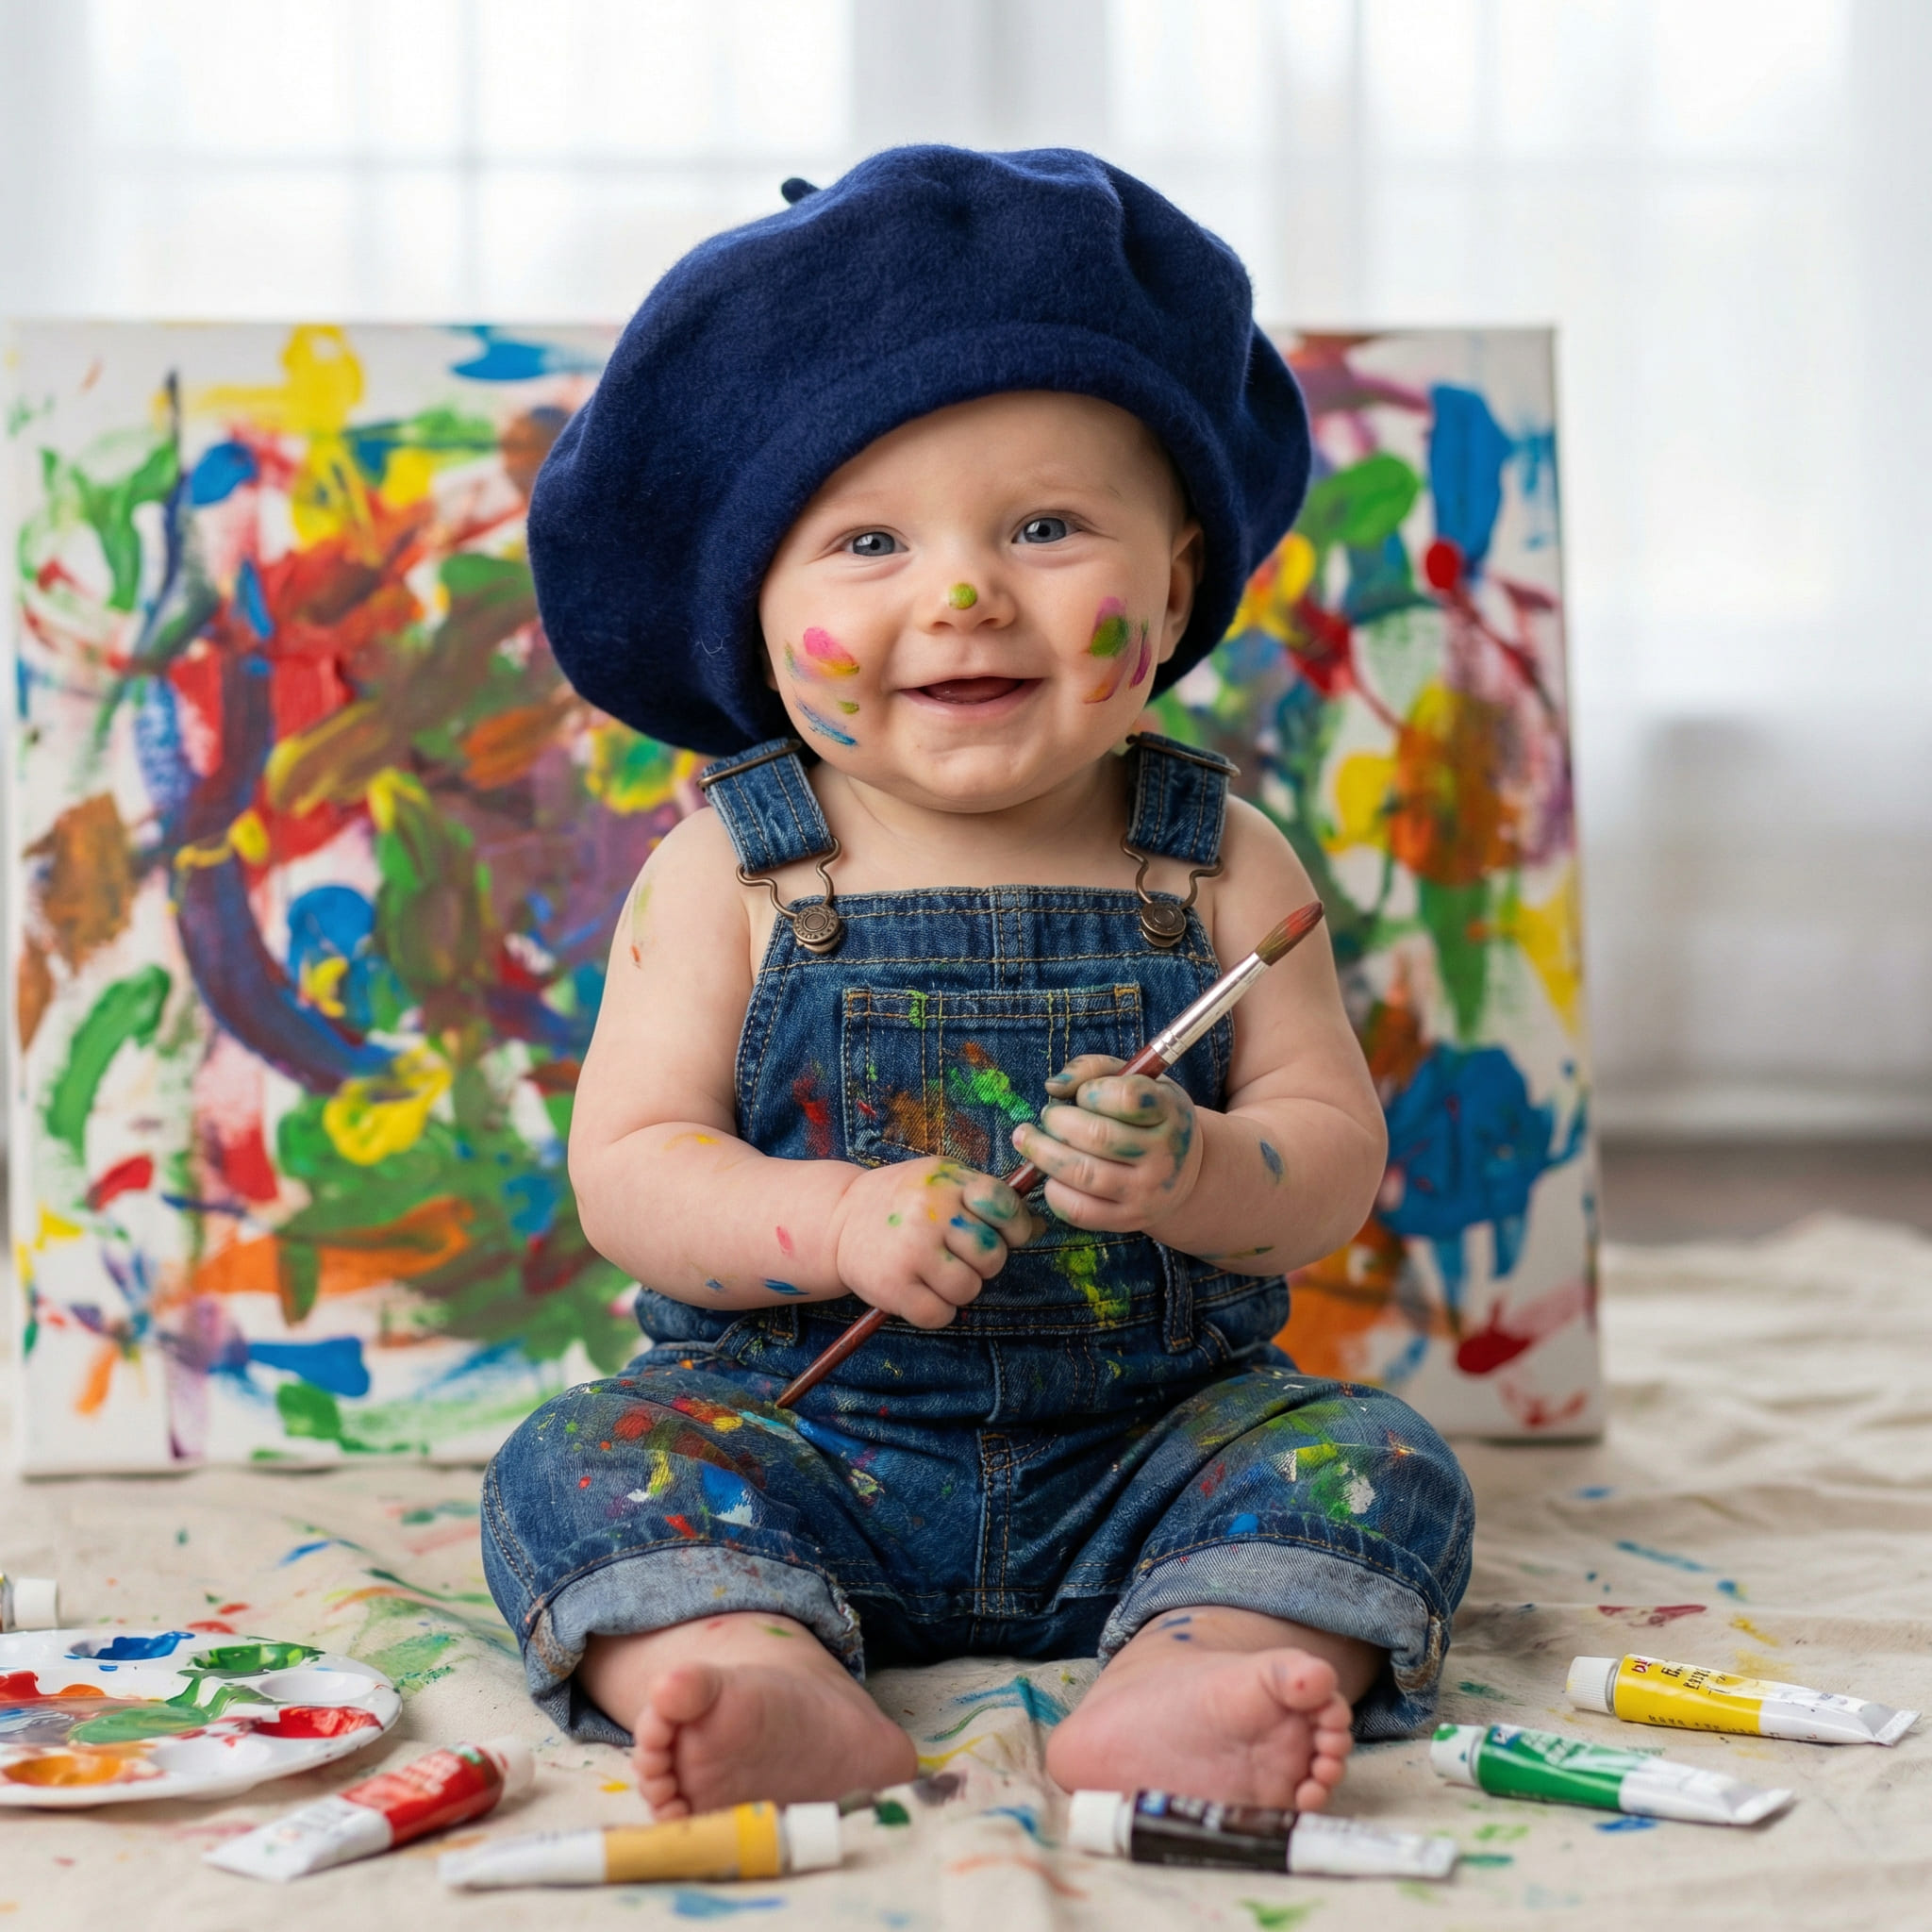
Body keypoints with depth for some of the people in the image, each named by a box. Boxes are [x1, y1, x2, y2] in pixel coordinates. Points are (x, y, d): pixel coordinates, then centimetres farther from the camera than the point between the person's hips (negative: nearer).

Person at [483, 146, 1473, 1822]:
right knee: (582, 1466, -22)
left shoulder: (1222, 870, 0)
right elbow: (626, 1171, -7)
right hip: (799, 1436, 0)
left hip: (1156, 1436, 1)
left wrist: (1191, 1171, -24)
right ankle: (776, 1692, -43)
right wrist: (840, 1222, -25)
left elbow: (1335, 1155, -1)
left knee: (1375, 1461, -20)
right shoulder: (724, 878, -3)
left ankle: (1173, 1693, -40)